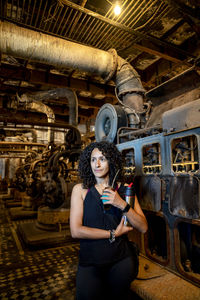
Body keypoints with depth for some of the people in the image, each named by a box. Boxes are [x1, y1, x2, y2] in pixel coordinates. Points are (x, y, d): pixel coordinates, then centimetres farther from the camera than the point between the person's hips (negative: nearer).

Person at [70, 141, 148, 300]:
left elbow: (143, 227, -3)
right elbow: (76, 231, -13)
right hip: (90, 262, -1)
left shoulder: (124, 189, -2)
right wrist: (113, 234, -9)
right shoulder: (80, 189, -6)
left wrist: (122, 205, -19)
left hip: (121, 259, 1)